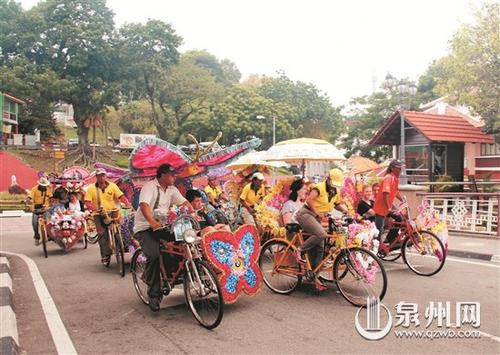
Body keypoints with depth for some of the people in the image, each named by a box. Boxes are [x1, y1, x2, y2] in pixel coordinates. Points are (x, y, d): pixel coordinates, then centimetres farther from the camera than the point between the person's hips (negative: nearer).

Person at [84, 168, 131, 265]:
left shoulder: (112, 186, 2)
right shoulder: (91, 188, -1)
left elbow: (121, 196, -2)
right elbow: (87, 202, -7)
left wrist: (127, 204, -19)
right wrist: (95, 209, -24)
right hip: (99, 215, -1)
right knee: (102, 234, -8)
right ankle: (105, 255, -3)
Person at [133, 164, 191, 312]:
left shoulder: (172, 189, 11)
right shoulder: (150, 186, -13)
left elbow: (184, 202, 8)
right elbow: (144, 205, -28)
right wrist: (153, 222, -43)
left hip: (163, 226, 7)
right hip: (145, 228, -7)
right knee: (153, 255, -28)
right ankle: (154, 295, -17)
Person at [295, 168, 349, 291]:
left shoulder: (336, 192, 10)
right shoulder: (319, 187, -15)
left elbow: (337, 204, 22)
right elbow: (309, 200, -25)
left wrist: (343, 208, 1)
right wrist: (317, 212, -21)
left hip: (316, 218, 8)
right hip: (306, 213, -8)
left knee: (318, 248, 3)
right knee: (321, 234, -33)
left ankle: (314, 276, 10)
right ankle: (300, 250, -15)